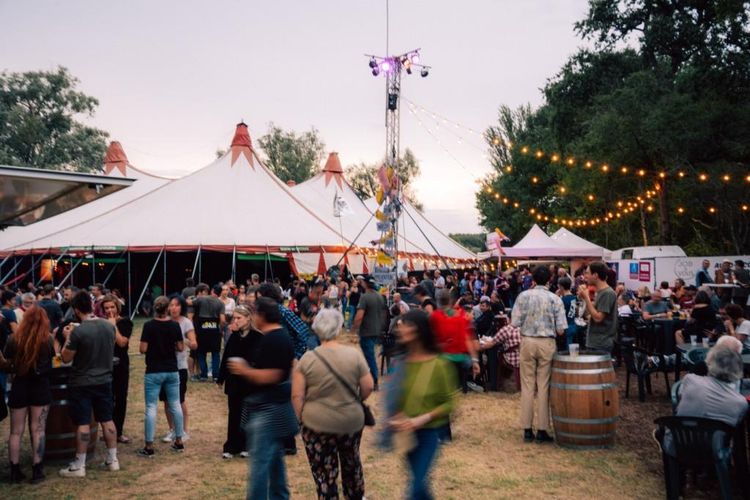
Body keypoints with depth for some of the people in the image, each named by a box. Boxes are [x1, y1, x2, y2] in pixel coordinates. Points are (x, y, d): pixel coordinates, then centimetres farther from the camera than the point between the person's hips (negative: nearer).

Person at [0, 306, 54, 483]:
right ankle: (37, 470, 7)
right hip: (41, 388, -1)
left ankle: (15, 471, 12)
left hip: (19, 387, 1)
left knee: (16, 431, 9)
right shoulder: (48, 340, -6)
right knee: (38, 430, 5)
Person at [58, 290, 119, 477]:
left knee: (83, 424, 1)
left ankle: (79, 466, 10)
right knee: (107, 420, 13)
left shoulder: (78, 331, -20)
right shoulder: (110, 326, -3)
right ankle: (113, 459, 20)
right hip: (104, 381, 5)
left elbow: (65, 358, -10)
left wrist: (68, 338, 3)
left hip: (81, 383, -5)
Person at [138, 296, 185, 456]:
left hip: (153, 372, -3)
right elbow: (181, 348, 2)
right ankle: (179, 441, 19)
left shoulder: (149, 325, -11)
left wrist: (152, 347, 9)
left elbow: (143, 349, -11)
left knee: (151, 407, 1)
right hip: (172, 371, 3)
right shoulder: (175, 325, -3)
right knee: (175, 405, 12)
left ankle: (149, 446, 2)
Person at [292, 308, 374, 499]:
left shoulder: (308, 358, -11)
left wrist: (302, 418, 4)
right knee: (352, 461, 27)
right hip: (352, 421, 3)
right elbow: (368, 386, -4)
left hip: (317, 424, -3)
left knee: (324, 472, 7)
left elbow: (297, 396, -10)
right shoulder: (354, 354, -9)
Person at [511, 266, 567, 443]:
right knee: (543, 387, 5)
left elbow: (514, 322, -5)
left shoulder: (523, 296, -3)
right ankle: (542, 430, 8)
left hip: (527, 342, 0)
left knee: (527, 386, 6)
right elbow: (560, 330, -5)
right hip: (547, 343, 0)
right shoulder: (555, 299, -3)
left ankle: (527, 430, 9)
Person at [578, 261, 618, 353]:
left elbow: (598, 317, -21)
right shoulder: (601, 292, 14)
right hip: (595, 343, 9)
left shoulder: (608, 293, -15)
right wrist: (583, 299, 3)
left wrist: (586, 297, -18)